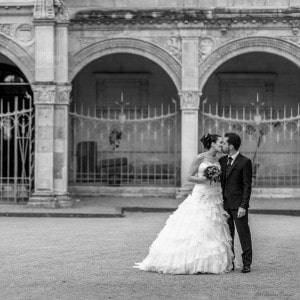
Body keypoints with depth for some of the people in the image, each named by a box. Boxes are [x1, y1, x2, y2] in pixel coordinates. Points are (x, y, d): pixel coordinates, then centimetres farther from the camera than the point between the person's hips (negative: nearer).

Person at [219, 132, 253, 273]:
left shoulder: (245, 162, -8)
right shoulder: (222, 160, 11)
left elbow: (247, 186, -10)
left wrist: (243, 206, -15)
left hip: (238, 204, -6)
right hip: (225, 203, 6)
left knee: (243, 234, -1)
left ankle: (246, 263, 4)